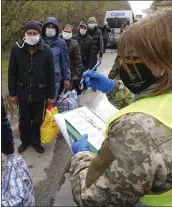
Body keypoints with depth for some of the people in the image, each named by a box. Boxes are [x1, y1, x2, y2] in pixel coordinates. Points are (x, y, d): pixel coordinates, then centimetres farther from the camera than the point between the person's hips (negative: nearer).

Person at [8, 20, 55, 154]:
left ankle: (36, 141, 37)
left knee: (38, 120, 14)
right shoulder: (17, 48, -7)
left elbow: (51, 75, -5)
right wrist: (12, 93, 0)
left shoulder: (46, 50, -9)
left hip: (40, 93, -1)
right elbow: (12, 73, -1)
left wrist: (51, 95, -4)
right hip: (23, 93, 1)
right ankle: (25, 141, 40)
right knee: (24, 120, 16)